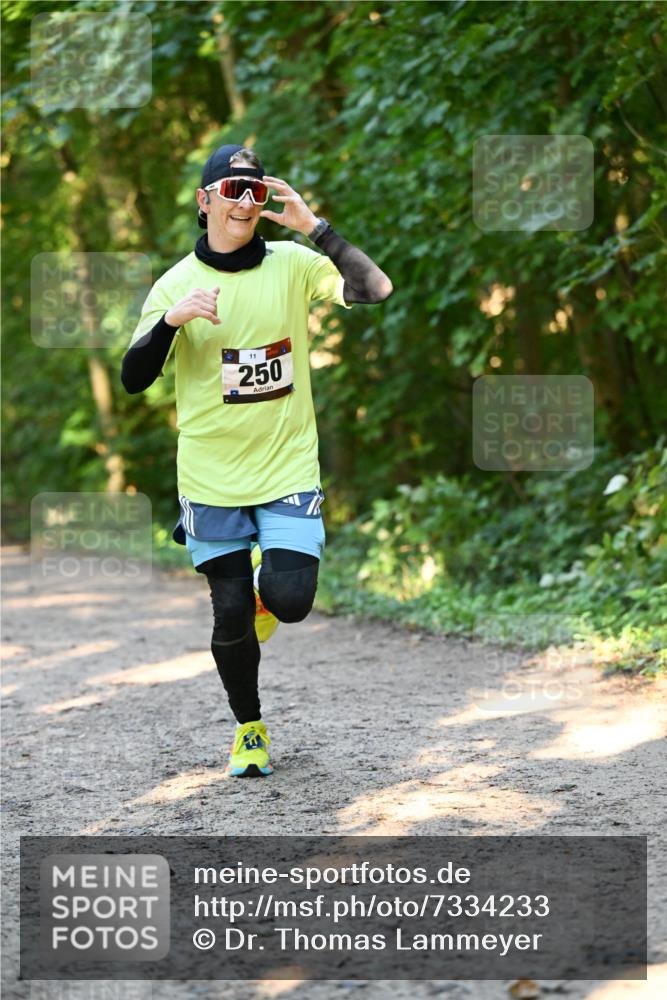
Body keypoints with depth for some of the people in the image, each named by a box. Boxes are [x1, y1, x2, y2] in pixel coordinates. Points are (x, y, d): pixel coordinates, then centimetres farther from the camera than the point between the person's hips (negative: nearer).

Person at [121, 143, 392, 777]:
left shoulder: (291, 265, -1)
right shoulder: (177, 284, -2)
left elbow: (374, 289, -14)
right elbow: (133, 379, -6)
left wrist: (313, 227, -20)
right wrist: (171, 320, -23)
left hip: (288, 468, 0)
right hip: (211, 477, 0)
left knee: (289, 601, -13)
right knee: (231, 614, 2)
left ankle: (266, 584, 24)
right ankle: (248, 731, 24)